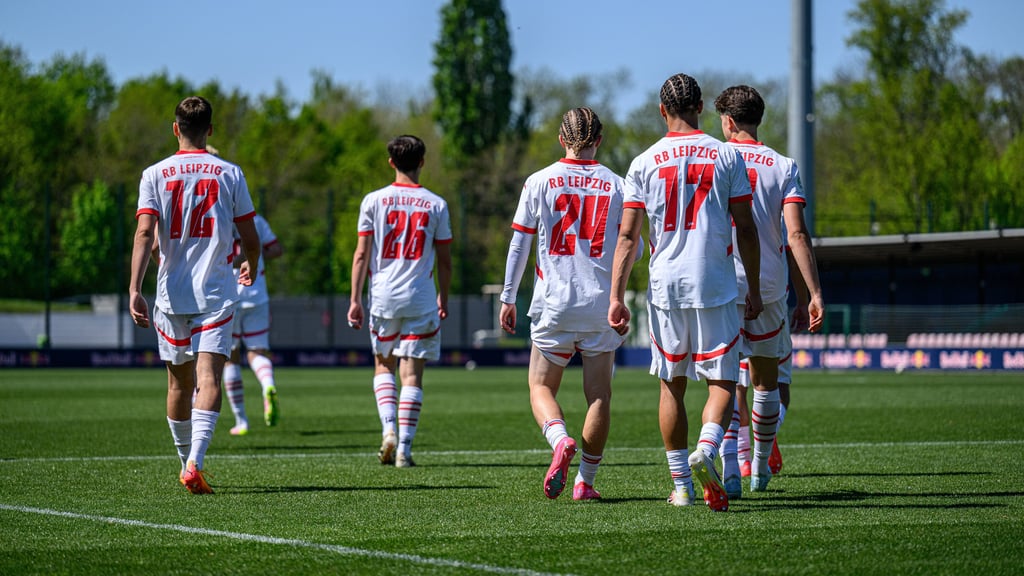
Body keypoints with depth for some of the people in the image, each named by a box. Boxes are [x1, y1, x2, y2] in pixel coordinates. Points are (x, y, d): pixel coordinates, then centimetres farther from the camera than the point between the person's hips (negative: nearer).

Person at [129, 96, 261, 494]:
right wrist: (251, 268, 27)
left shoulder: (155, 175, 1)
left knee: (179, 383, 16)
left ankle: (187, 463, 29)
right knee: (209, 378, -10)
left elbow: (144, 232, -12)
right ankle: (195, 463, -28)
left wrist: (135, 289, -17)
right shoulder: (230, 174, 1)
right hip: (216, 295, -2)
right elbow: (250, 237, 5)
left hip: (171, 294, 2)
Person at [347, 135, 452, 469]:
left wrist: (355, 300, 1)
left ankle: (389, 430, -2)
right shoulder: (436, 205, 1)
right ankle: (404, 448, -3)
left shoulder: (373, 200, 0)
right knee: (412, 374, 2)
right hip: (421, 298, -1)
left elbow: (361, 254, -2)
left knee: (384, 367, 17)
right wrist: (443, 298, 18)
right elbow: (444, 260, 4)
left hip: (383, 296, 1)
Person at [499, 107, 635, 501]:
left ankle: (560, 441, -20)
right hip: (602, 304, 1)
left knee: (541, 385, 9)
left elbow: (518, 245, 3)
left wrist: (508, 298, 10)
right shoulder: (617, 185, 2)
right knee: (599, 393, 8)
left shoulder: (539, 181, 1)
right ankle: (585, 480, 6)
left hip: (554, 304, -1)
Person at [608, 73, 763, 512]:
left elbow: (628, 236, -1)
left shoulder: (645, 163, 3)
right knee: (722, 381, 5)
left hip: (665, 287, 1)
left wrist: (616, 297, 0)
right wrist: (754, 290, 8)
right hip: (715, 286, -1)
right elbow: (745, 230, 1)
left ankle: (681, 484, 13)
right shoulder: (727, 157, 1)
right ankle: (706, 450, -23)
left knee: (672, 384, 12)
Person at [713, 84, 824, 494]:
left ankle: (730, 470, -17)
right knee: (766, 379, 18)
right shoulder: (783, 167, 1)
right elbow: (797, 234, -9)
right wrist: (815, 293, -10)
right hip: (769, 287, 2)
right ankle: (760, 468, 30)